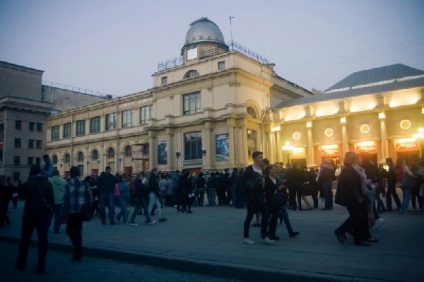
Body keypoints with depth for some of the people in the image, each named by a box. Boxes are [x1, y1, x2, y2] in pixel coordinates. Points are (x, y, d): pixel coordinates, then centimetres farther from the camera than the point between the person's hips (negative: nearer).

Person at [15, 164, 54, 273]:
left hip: (30, 214, 0)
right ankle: (41, 266, 2)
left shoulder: (28, 183, -7)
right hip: (44, 214, 1)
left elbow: (21, 196, 8)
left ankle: (21, 264, 26)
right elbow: (52, 199, -2)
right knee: (43, 240, 3)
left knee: (25, 239, 16)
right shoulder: (48, 183, -2)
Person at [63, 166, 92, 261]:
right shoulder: (85, 184, 4)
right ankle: (78, 251, 16)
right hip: (81, 211, 4)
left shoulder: (68, 184, -5)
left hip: (72, 211, -4)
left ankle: (78, 250, -5)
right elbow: (89, 197, 3)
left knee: (69, 230, 10)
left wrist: (64, 211, -4)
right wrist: (89, 209, 9)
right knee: (78, 231, 13)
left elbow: (66, 199, -9)